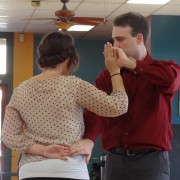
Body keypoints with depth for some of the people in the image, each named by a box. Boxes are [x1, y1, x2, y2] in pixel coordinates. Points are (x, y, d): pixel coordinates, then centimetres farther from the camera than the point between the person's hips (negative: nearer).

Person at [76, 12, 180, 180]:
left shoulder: (166, 69, 1)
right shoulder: (107, 76, 8)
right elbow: (94, 112, -9)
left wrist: (129, 63, -16)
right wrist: (88, 140, -30)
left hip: (151, 159, -3)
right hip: (115, 159, 3)